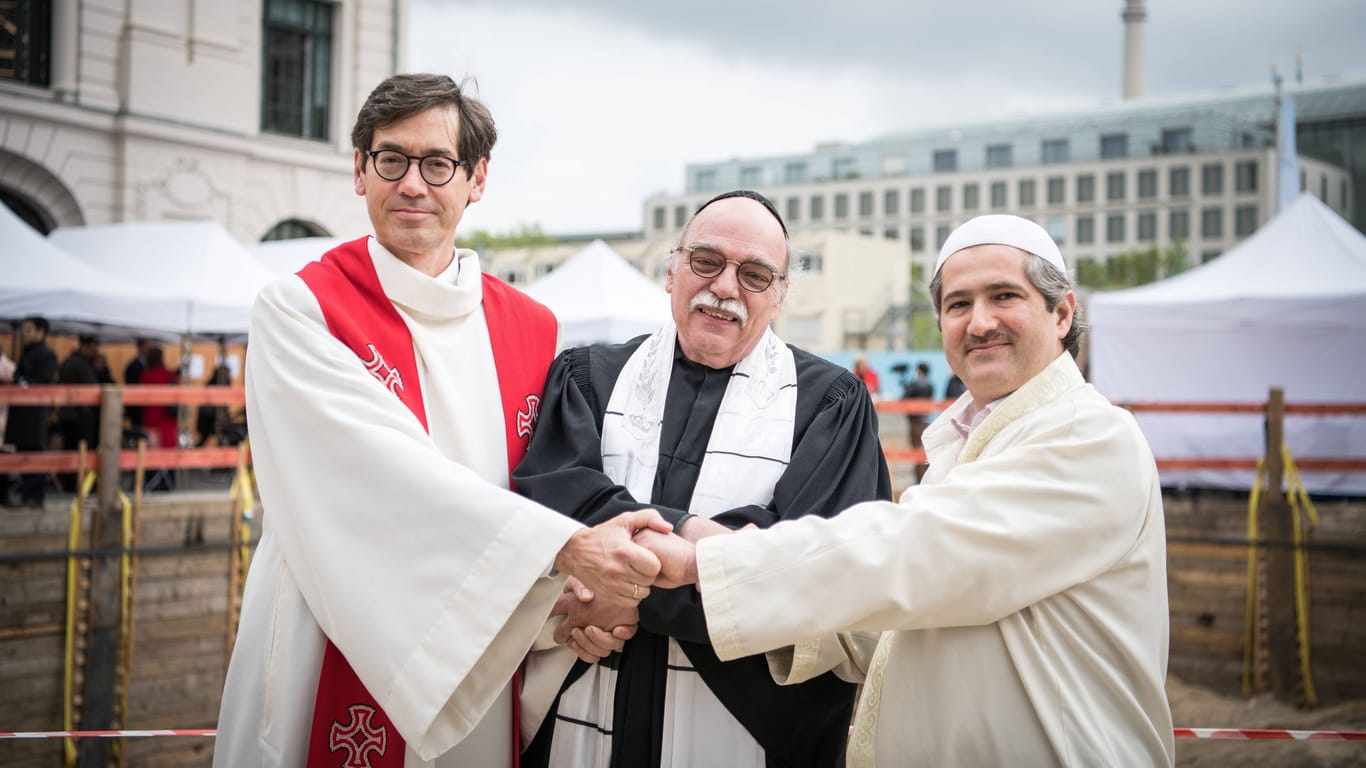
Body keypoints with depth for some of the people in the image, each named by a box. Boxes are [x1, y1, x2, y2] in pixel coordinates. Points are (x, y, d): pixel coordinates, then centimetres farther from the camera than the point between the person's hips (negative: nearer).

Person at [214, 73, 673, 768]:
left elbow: (554, 488, 5)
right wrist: (565, 547, -30)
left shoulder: (533, 328, 6)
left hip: (487, 680, 4)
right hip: (340, 680, -3)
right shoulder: (297, 310, -7)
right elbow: (390, 470, -20)